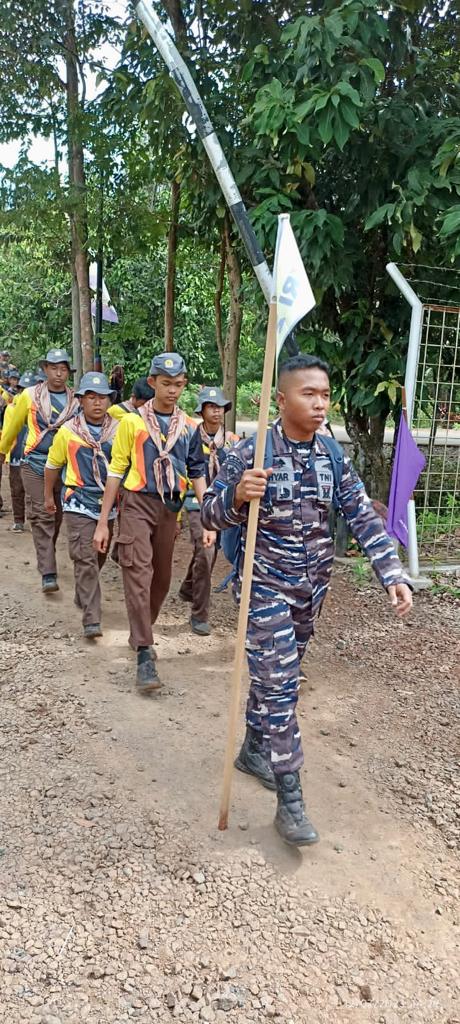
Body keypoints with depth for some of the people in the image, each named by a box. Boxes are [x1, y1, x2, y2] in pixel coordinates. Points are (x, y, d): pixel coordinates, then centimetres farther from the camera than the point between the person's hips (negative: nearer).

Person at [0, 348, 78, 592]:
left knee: (56, 517, 13)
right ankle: (48, 573, -9)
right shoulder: (30, 395, 0)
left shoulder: (76, 401, 2)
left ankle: (45, 559, 34)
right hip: (35, 465, -2)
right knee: (41, 517, -7)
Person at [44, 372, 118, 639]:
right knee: (85, 559, -11)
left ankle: (83, 596, 45)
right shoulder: (68, 431, -3)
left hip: (109, 502, 3)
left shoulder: (118, 430, -2)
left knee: (99, 557, 18)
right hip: (79, 502, -3)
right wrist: (49, 495, 17)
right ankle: (91, 620, -10)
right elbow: (53, 464, 10)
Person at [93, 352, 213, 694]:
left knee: (162, 578, 11)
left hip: (170, 508, 4)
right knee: (139, 574, -13)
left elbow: (197, 474, 10)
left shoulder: (188, 427, 8)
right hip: (137, 503, -4)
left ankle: (141, 632, 34)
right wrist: (103, 522, -2)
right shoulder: (132, 422, -1)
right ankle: (145, 654, -12)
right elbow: (116, 471, 0)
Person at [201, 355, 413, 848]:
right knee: (279, 685, -6)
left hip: (312, 586, 5)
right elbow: (209, 515, -13)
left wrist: (393, 574, -14)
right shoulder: (249, 452, -15)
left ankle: (253, 750, 41)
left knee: (276, 675, 19)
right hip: (266, 585, -5)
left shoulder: (333, 457, -1)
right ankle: (290, 802, 2)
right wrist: (237, 495, -36)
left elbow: (364, 518, -3)